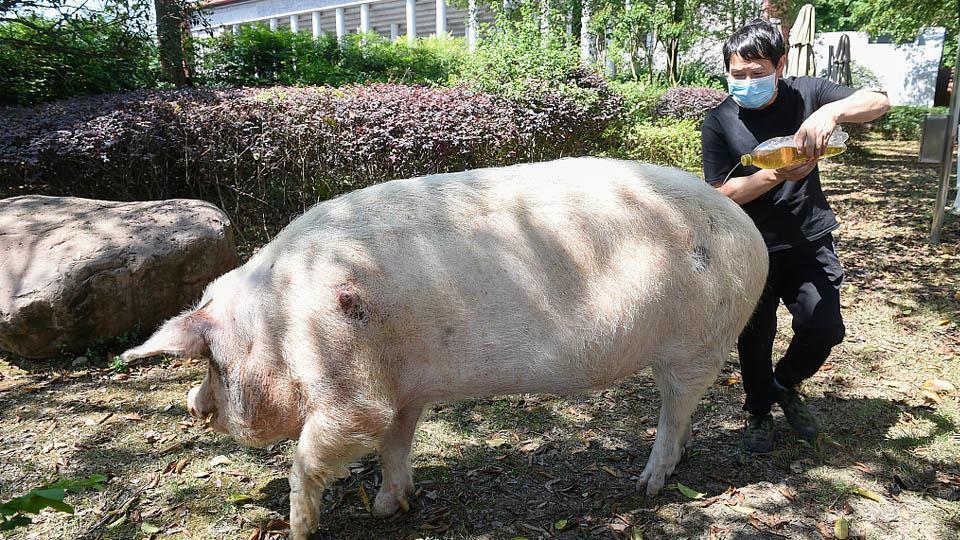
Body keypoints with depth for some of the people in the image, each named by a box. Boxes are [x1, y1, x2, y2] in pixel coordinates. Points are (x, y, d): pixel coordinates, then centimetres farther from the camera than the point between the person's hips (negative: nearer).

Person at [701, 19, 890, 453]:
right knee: (755, 339, 6)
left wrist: (831, 111, -30)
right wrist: (776, 176, -28)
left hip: (810, 242, 2)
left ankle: (785, 385, 30)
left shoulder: (804, 94, -4)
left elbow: (878, 102, -10)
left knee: (825, 328, -1)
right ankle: (759, 412, 32)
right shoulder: (719, 122, -10)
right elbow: (722, 193, -13)